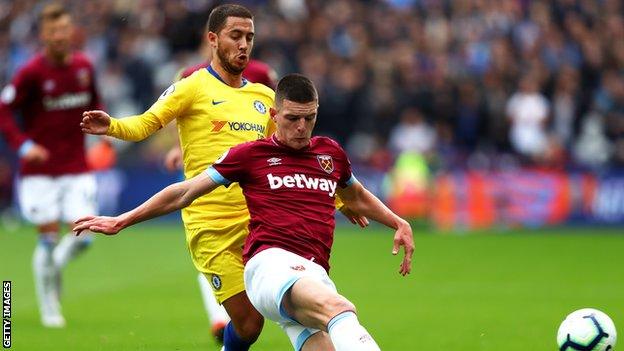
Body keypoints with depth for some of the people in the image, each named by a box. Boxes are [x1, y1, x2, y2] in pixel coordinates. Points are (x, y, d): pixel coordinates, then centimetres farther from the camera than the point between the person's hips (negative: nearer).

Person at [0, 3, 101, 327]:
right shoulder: (32, 72, -11)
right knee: (48, 236, -4)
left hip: (76, 167, 4)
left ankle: (55, 265, 27)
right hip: (40, 169, -4)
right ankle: (49, 307, 13)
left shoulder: (84, 67, 3)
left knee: (83, 235, -8)